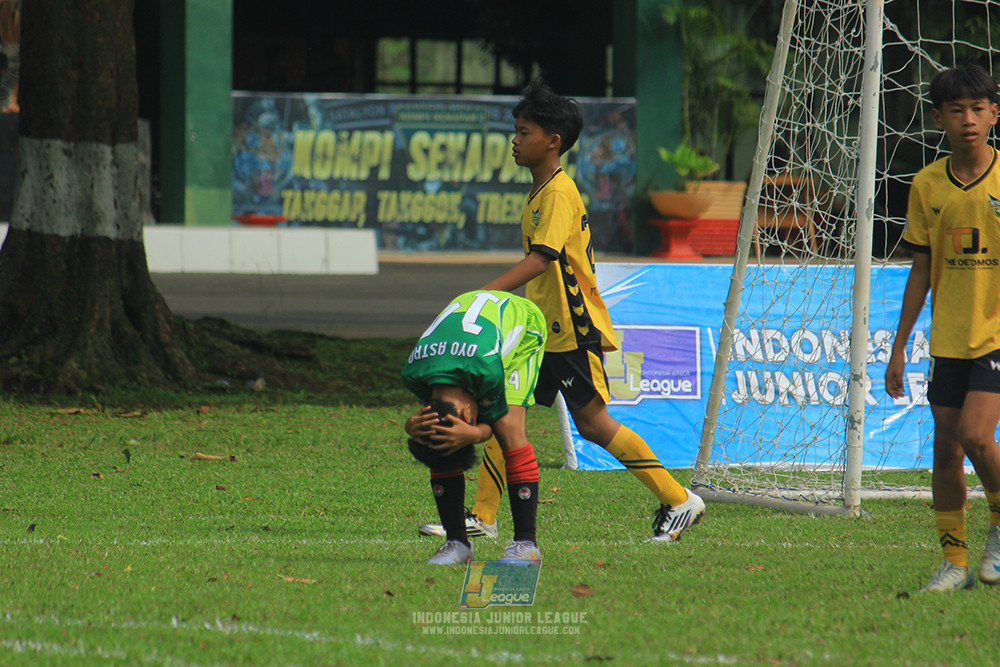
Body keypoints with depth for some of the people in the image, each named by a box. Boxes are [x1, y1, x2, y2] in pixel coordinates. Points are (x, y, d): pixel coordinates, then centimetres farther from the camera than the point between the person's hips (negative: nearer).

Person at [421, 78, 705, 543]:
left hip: (573, 329, -9)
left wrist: (487, 293, -36)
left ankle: (678, 502, -1)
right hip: (543, 327, 9)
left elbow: (541, 258, -28)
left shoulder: (560, 194, -16)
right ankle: (482, 517, 7)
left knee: (592, 423, -7)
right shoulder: (539, 193, 14)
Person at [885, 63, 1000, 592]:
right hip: (949, 339, 4)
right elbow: (921, 271, 12)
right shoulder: (927, 185, 5)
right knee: (946, 447, 3)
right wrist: (899, 346, 11)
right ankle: (955, 560, 13)